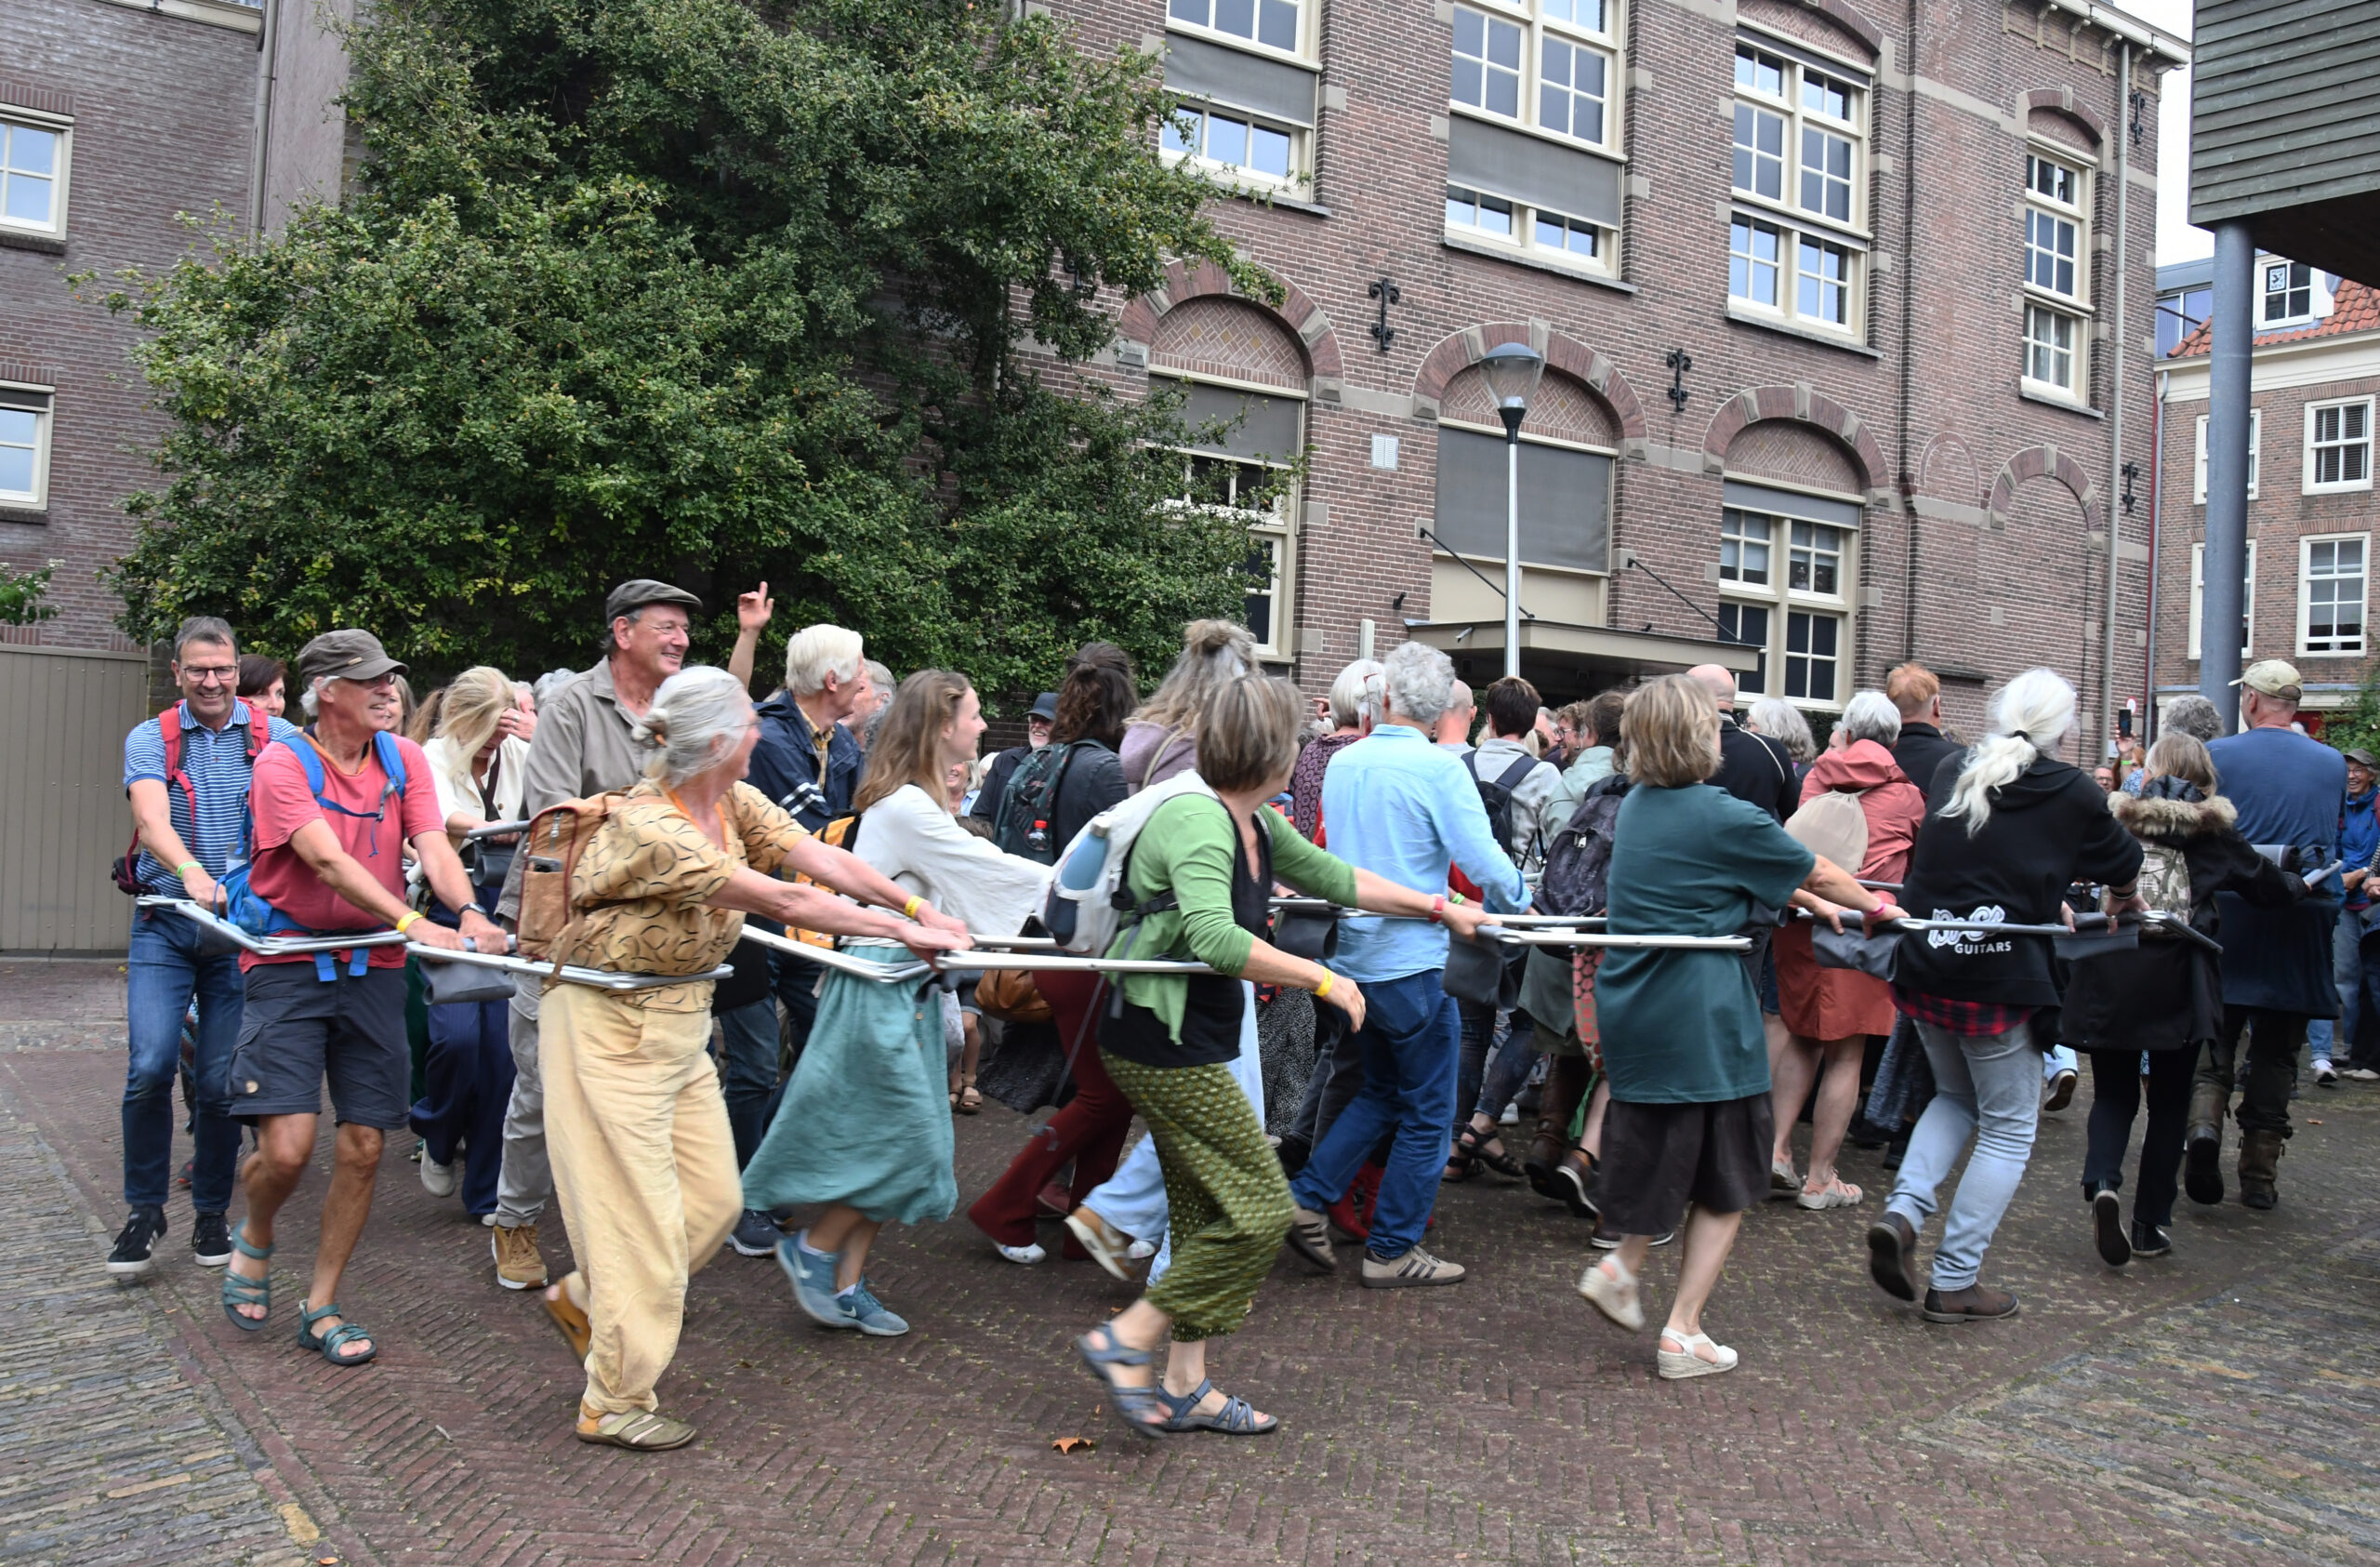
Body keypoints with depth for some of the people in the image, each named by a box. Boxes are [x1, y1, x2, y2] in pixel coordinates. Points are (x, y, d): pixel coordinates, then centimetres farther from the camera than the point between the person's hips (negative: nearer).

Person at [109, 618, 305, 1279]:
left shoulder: (276, 736, 4)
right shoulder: (150, 739, 3)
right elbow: (151, 816, -15)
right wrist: (191, 871, -35)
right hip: (165, 925, 0)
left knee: (222, 1081, 3)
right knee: (150, 1067, -12)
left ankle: (211, 1214, 20)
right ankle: (144, 1211, 7)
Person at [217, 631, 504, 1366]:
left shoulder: (403, 758, 6)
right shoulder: (282, 763, -9)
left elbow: (433, 847, -6)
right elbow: (329, 862, -22)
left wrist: (468, 913, -28)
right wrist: (411, 921, -36)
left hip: (372, 969, 4)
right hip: (289, 967, -4)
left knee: (363, 1149, 3)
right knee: (286, 1146, -12)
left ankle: (321, 1306, 19)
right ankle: (255, 1238, 23)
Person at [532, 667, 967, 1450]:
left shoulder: (734, 802, 0)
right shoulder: (648, 828, -27)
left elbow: (819, 857, -6)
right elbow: (783, 901, -27)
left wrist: (916, 906, -17)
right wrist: (903, 932, -23)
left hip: (680, 1019, 9)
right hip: (611, 1025, -9)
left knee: (713, 1199, 9)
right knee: (641, 1214, -2)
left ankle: (585, 1297, 32)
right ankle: (614, 1406, 14)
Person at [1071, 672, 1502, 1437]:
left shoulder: (1258, 825, 9)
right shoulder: (1197, 822, -21)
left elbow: (1332, 876, 23)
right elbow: (1214, 937, -35)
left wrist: (1441, 908, 29)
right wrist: (1322, 979, -27)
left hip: (1193, 1044, 10)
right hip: (1164, 1046, -10)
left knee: (1205, 1213, 15)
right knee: (1259, 1209, -7)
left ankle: (1185, 1387, 25)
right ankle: (1125, 1341, 1)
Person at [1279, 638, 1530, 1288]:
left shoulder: (1342, 763, 5)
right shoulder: (1439, 769, -14)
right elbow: (1483, 861, -16)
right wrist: (1513, 901, 5)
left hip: (1352, 954, 7)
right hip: (1412, 961, -6)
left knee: (1382, 1090, 23)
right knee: (1427, 1113, 7)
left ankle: (1307, 1199, 15)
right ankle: (1392, 1251, 13)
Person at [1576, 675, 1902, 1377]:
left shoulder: (1636, 806, 7)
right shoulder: (1726, 818, -15)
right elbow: (1818, 875, 2)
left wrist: (1814, 904, 25)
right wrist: (1877, 907, 20)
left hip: (1631, 1008, 7)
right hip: (1703, 1022, -6)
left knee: (1662, 1155, 25)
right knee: (1727, 1179, 8)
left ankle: (1620, 1266, 16)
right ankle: (1683, 1333, 9)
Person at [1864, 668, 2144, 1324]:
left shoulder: (1955, 776, 9)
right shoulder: (2069, 792, -3)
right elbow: (2122, 862, 13)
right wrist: (2124, 901, 37)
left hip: (1923, 967, 5)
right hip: (2000, 979, -5)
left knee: (1956, 1097, 25)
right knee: (2009, 1126, 9)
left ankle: (1903, 1210, 4)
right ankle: (1955, 1281, 10)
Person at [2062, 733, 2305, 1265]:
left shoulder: (2112, 817, 4)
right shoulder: (2212, 831, 5)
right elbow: (2267, 886, 16)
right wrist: (2301, 885, 35)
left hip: (2109, 978, 0)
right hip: (2177, 982, 0)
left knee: (2113, 1093, 13)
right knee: (2168, 1101, 13)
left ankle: (2102, 1182, -14)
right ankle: (2150, 1226, 17)